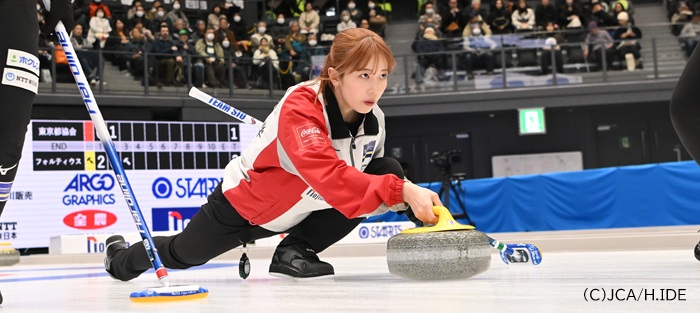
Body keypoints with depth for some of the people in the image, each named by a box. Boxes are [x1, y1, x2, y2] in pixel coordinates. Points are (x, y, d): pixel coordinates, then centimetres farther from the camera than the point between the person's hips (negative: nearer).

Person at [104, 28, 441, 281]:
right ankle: (121, 258, 54)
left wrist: (414, 199, -19)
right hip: (245, 203, -5)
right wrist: (401, 190, -61)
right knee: (182, 254, 16)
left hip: (302, 208, 5)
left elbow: (375, 176, 3)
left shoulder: (373, 119, -14)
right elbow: (329, 176, -53)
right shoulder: (300, 107, -37)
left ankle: (295, 251, -7)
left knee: (389, 169, -15)